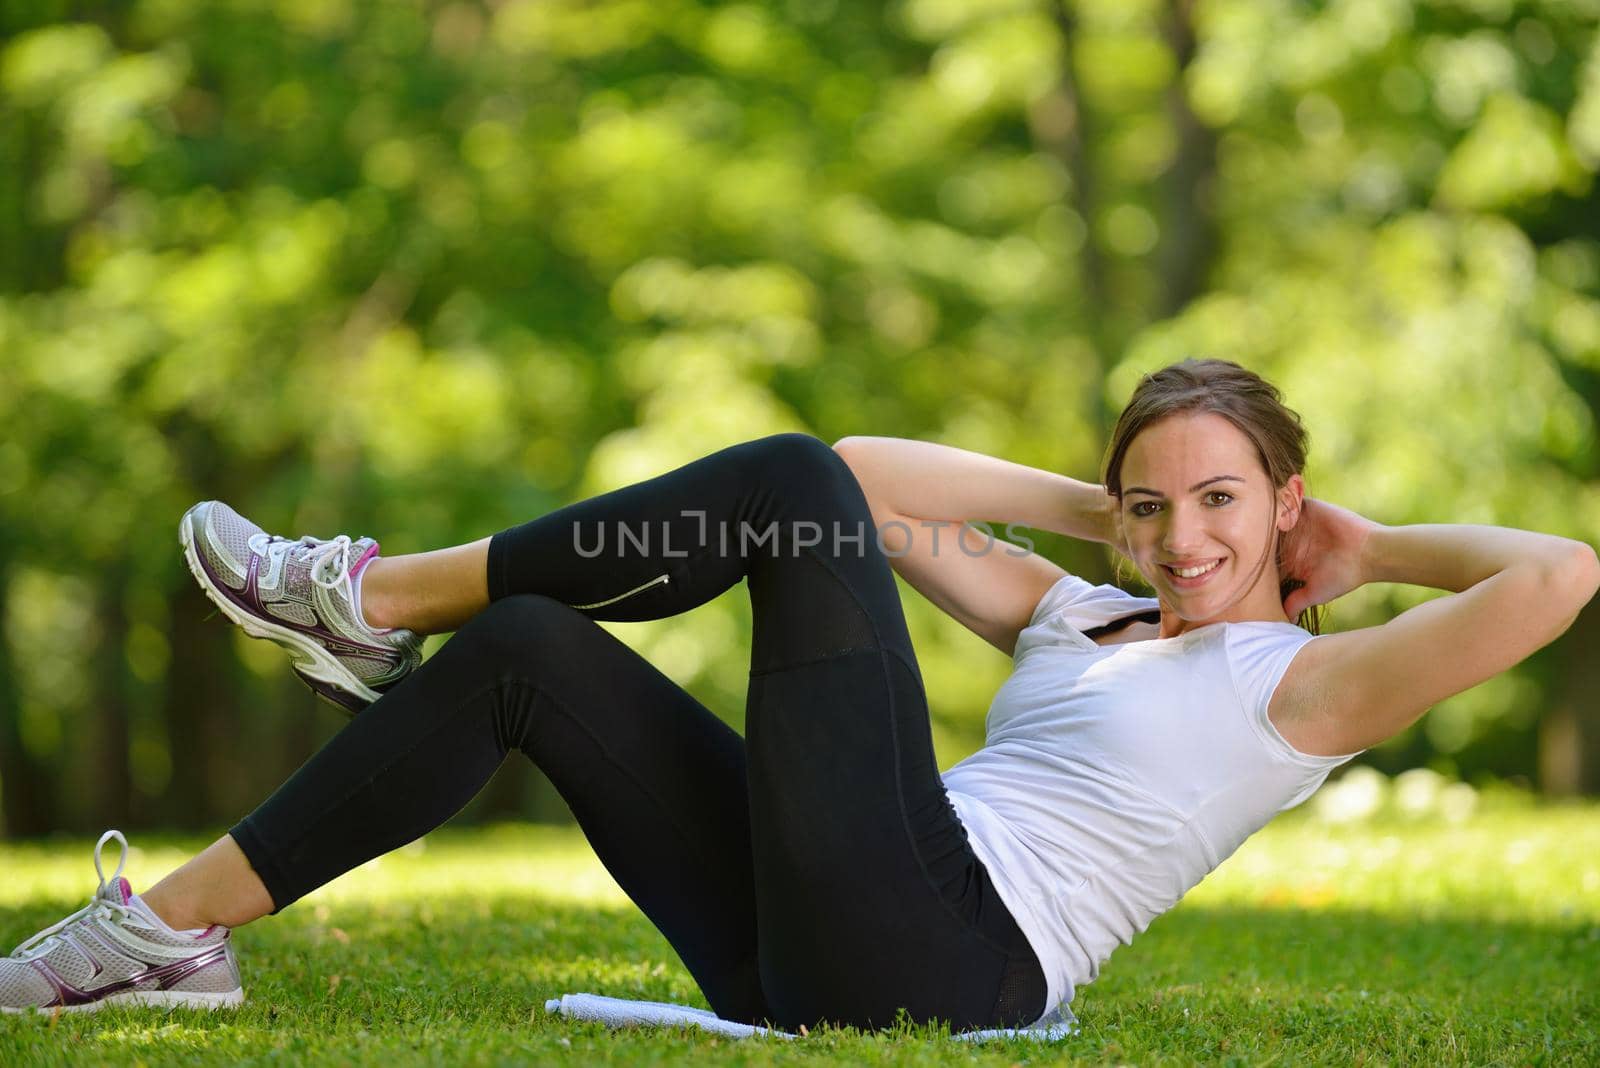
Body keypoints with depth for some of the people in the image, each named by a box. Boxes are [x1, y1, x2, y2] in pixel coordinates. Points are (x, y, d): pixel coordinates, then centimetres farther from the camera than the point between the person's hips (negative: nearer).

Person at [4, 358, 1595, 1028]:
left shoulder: (1300, 683, 3)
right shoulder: (1080, 618, 24)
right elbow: (875, 476, 28)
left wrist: (1370, 546, 6)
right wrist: (1097, 514, 24)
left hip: (935, 965, -8)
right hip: (814, 961, 8)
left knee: (792, 485, -9)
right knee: (529, 654, 2)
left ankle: (377, 596, 0)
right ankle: (178, 928, 2)